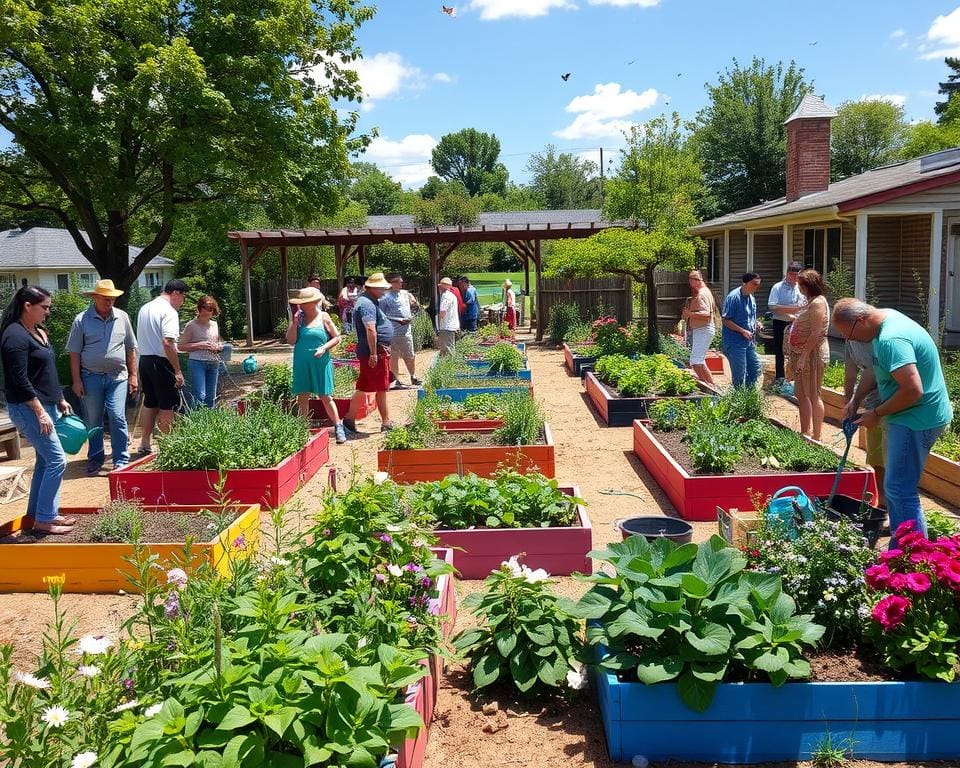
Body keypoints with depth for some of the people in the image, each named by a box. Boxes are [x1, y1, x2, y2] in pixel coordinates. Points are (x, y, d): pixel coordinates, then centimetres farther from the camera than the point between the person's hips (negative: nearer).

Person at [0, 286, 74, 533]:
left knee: (45, 460, 13)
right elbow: (20, 380, -21)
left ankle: (39, 513, 23)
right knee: (56, 460, -9)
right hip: (28, 409, -10)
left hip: (46, 406, 10)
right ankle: (43, 519, -1)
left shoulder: (39, 332, 12)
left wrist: (60, 400, 19)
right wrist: (39, 412, -21)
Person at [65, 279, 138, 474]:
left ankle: (121, 460, 0)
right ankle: (95, 460, 21)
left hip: (117, 376, 0)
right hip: (91, 377, 0)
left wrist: (133, 375, 8)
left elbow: (130, 348, 11)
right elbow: (74, 353, 0)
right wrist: (76, 381, -4)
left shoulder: (122, 317, 5)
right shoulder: (82, 320, -1)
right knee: (93, 421, 8)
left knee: (118, 418, -7)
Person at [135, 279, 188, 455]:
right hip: (161, 362, -8)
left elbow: (140, 339, 20)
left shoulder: (144, 308, 14)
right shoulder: (169, 311, -14)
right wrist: (178, 371, -22)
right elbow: (167, 342, -24)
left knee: (149, 404, 15)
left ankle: (145, 445, 19)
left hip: (144, 360, 8)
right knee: (167, 406, -1)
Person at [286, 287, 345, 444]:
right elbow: (290, 341, -1)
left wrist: (324, 348, -12)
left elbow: (337, 337, 2)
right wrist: (295, 323, -12)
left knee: (326, 397, 0)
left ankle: (338, 428, 8)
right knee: (302, 397, 7)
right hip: (301, 364, 2)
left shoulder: (323, 317, -1)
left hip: (320, 363, -2)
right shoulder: (297, 317, 3)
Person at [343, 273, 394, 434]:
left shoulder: (370, 301, 18)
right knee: (381, 389, -1)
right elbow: (370, 329, -26)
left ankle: (350, 419, 16)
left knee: (363, 388, 12)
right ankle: (386, 423, 7)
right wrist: (374, 353, -28)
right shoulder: (367, 304, -17)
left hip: (377, 352, 10)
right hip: (376, 352, -10)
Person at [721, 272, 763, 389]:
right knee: (739, 375, -4)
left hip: (749, 341, 8)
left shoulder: (751, 298, 11)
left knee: (755, 369, 11)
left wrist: (756, 324, 2)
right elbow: (726, 320, -17)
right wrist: (743, 331, -21)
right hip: (735, 343, -8)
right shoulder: (733, 297, -15)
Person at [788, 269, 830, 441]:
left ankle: (816, 437, 2)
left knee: (813, 395, -4)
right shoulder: (810, 302, 15)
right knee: (801, 395, 15)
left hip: (812, 354, -10)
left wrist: (804, 357, -23)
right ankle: (805, 433, 24)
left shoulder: (818, 303, -15)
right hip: (801, 354, 10)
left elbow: (815, 334, -22)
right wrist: (795, 357, 17)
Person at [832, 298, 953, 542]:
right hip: (909, 418, 11)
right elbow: (880, 372, 21)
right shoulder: (887, 318, 8)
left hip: (918, 419, -11)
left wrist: (877, 413, -17)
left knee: (899, 490, -9)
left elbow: (913, 390, -31)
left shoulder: (891, 339, -26)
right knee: (896, 487, 16)